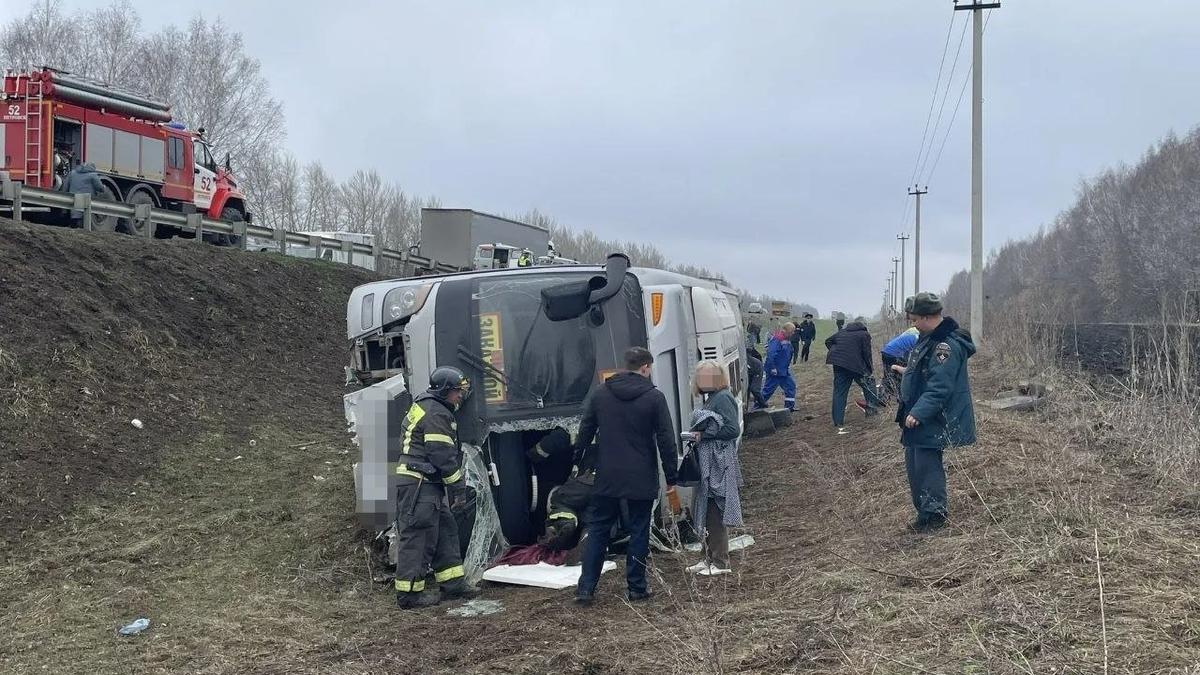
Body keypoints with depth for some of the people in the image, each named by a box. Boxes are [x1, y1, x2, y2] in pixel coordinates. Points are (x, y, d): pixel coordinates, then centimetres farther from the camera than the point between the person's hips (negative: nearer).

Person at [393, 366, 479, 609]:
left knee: (445, 529, 14)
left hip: (427, 484, 11)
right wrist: (458, 485, -9)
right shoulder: (436, 414, -15)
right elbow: (442, 455, -18)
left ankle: (453, 582, 19)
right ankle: (409, 593, -2)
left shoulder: (423, 406, 19)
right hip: (418, 484, -11)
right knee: (417, 535, -7)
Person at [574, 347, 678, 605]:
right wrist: (671, 478, 0)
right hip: (642, 479, -2)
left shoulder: (599, 393, 2)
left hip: (607, 478, 3)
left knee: (597, 530, 9)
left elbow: (585, 432, 7)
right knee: (639, 531, 8)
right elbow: (666, 441, -7)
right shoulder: (654, 397, -7)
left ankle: (586, 588, 6)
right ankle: (636, 588, 13)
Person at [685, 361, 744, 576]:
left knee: (715, 515, -3)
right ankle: (710, 558, 23)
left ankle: (721, 562, 6)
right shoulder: (712, 397, 14)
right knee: (706, 514, 14)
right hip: (707, 466, 9)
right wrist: (697, 435, 4)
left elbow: (733, 430, -20)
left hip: (719, 466, -9)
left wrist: (704, 434, -16)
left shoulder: (723, 398, -14)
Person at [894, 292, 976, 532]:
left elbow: (939, 388, -27)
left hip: (932, 422, -10)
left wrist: (918, 413, -29)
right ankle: (924, 510, 25)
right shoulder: (929, 338, 10)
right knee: (914, 463, 15)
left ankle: (934, 514, 7)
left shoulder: (946, 346, -22)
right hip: (917, 416, 10)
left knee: (927, 466, -4)